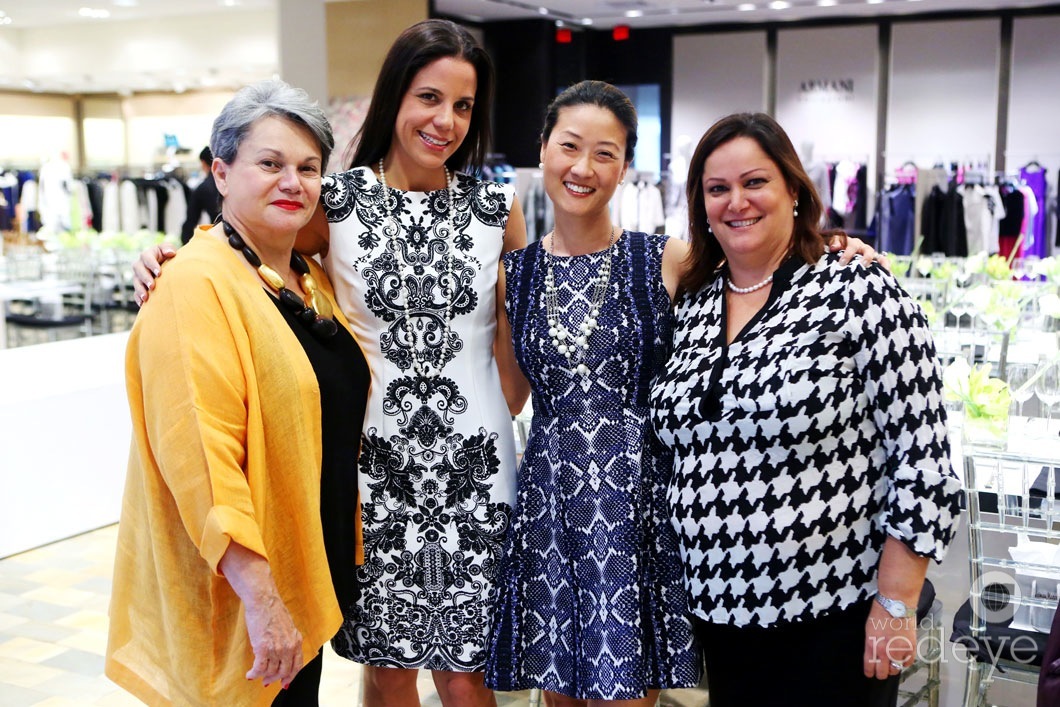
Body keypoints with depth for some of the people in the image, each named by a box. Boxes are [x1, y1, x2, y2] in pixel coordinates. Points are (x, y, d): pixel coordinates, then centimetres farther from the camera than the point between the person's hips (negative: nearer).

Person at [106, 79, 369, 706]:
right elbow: (201, 454, -26)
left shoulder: (312, 280, 8)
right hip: (232, 589, -8)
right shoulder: (198, 287, -18)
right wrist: (259, 593, -28)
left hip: (306, 573, 8)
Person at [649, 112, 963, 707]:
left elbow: (922, 458, -13)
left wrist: (896, 604, -14)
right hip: (719, 609, 5)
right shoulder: (692, 309, 6)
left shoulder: (862, 294, -12)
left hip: (832, 619, -5)